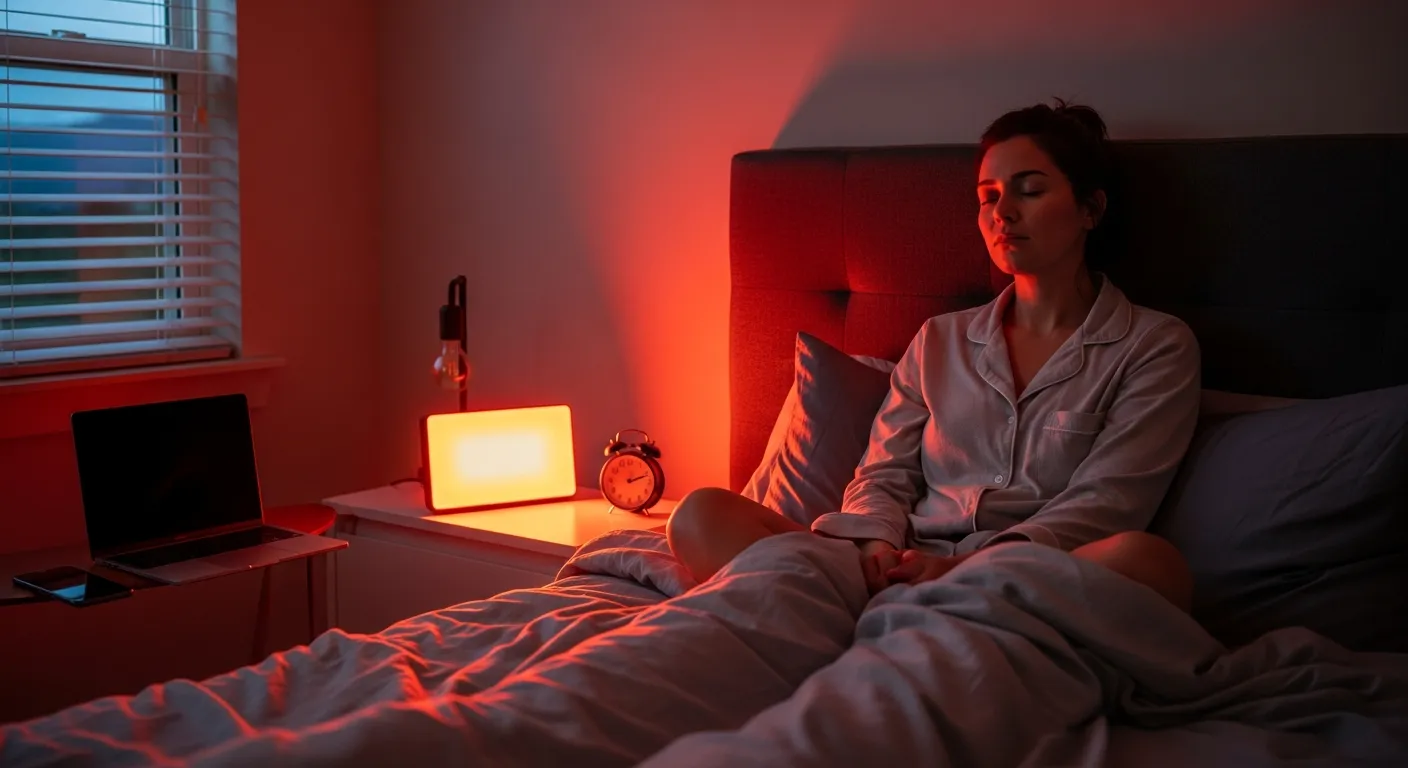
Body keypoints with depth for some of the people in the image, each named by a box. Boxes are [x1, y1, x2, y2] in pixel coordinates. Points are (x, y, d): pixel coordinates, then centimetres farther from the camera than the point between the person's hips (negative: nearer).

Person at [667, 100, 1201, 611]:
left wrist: (969, 569, -20)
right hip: (915, 573, 3)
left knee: (1149, 562, -38)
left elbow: (1104, 503, -3)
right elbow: (885, 474, 14)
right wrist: (878, 548, -12)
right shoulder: (940, 341, 23)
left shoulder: (1156, 346, 10)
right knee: (703, 515, -19)